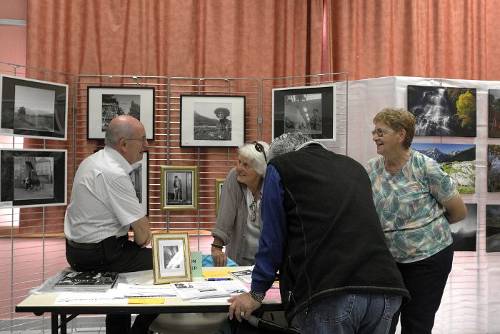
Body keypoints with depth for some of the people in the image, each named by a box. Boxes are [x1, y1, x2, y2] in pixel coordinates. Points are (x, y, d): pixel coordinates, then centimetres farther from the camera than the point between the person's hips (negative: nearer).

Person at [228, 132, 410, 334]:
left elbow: (273, 238, 10)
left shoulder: (280, 167, 12)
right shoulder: (355, 167, 27)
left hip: (328, 293, -5)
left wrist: (256, 293, 21)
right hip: (384, 289, 6)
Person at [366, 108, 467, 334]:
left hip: (428, 258, -4)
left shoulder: (425, 167, -13)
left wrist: (428, 223, 7)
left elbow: (459, 212, -4)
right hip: (388, 258, 4)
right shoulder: (371, 170, -1)